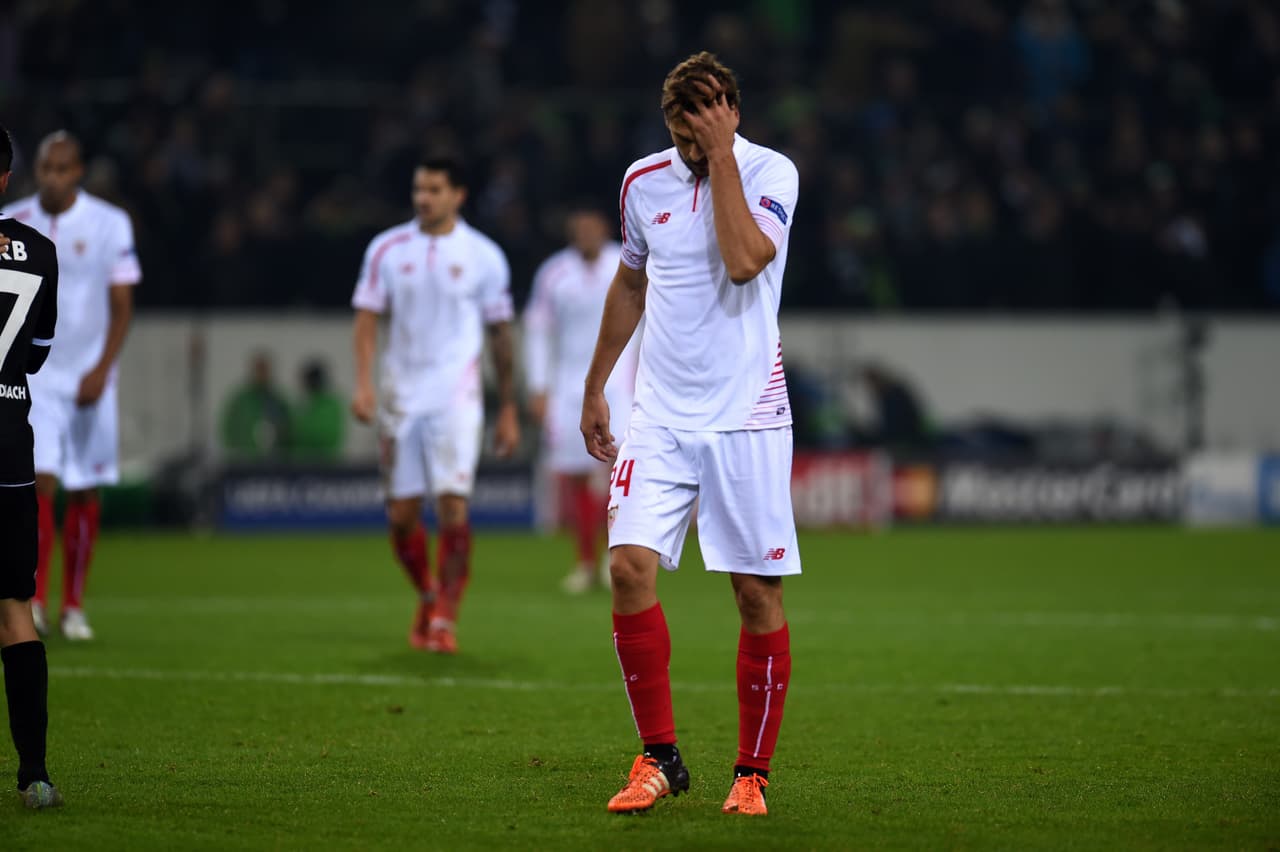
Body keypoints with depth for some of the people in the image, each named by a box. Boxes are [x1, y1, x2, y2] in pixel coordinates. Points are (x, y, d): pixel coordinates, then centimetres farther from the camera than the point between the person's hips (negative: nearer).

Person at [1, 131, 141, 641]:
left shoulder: (110, 225, -2)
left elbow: (122, 306, -2)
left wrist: (101, 369, -12)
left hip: (88, 379, 0)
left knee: (85, 494, 4)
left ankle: (73, 607, 15)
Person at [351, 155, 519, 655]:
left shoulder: (483, 257, 1)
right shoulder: (387, 249, 5)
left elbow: (500, 334, 8)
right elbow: (367, 318, 4)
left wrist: (508, 411, 9)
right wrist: (363, 383, -10)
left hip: (456, 398, -2)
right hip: (400, 397, 2)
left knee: (452, 506, -15)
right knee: (401, 515, 3)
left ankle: (445, 620, -8)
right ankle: (428, 596, 28)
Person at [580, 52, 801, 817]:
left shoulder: (772, 172, -6)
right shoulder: (644, 181, 7)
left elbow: (743, 260, -25)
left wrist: (722, 156, -20)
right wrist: (595, 388, 25)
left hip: (747, 419, -3)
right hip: (660, 415, 3)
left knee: (759, 594, -3)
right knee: (630, 566, -12)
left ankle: (753, 773, 11)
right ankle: (660, 759, 0)